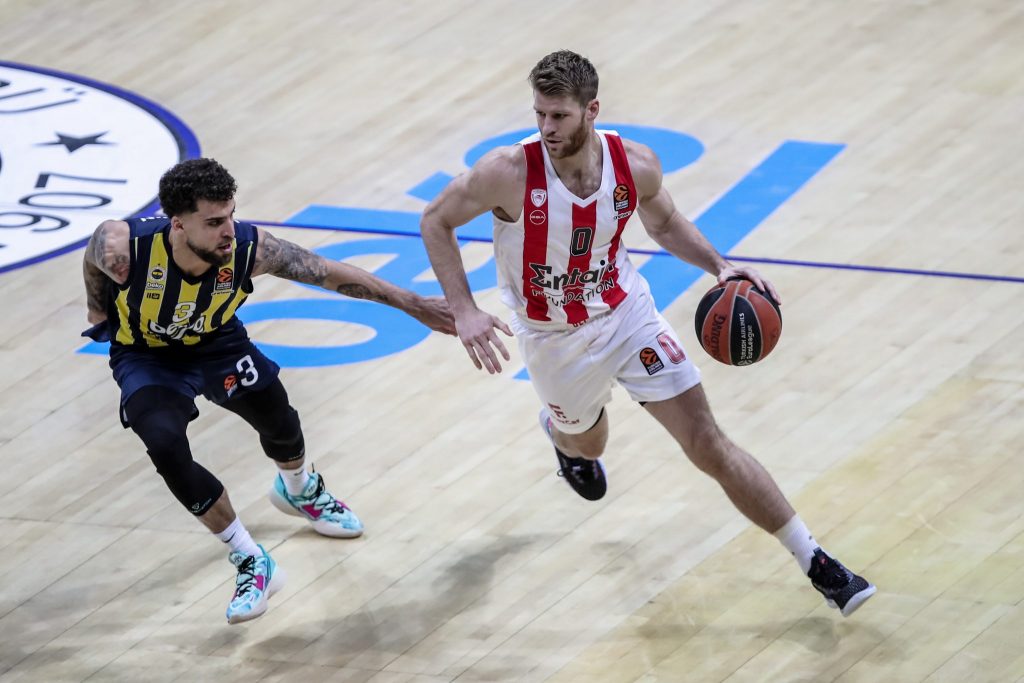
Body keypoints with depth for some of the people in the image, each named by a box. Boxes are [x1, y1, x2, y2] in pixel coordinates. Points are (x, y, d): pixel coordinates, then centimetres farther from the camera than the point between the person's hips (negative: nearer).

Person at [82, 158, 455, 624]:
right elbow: (94, 255, -12)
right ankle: (251, 564, -8)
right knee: (166, 445, -26)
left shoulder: (250, 248, -34)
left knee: (279, 423, 18)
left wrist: (414, 305, -16)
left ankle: (299, 490, 59)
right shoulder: (123, 247, -39)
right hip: (146, 356, -3)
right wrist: (100, 311, 3)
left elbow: (330, 274, -21)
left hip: (215, 342, 3)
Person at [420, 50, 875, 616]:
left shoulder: (635, 164, -18)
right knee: (587, 444, 24)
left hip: (626, 314, 1)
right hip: (553, 338, -1)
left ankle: (815, 563, 0)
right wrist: (463, 310, -24)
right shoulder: (508, 172, -29)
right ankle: (561, 431, 65)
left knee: (709, 446, -6)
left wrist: (719, 265, -12)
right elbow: (436, 221, -13)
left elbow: (663, 222, 5)